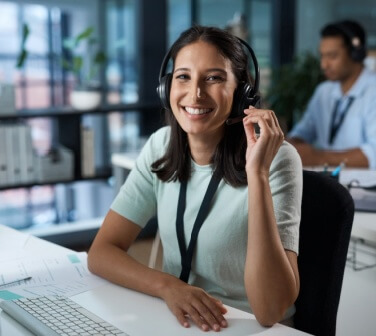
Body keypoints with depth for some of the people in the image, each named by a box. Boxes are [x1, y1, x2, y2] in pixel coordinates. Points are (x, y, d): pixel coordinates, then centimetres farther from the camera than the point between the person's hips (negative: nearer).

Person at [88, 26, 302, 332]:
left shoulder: (277, 159, -16)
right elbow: (101, 252, -4)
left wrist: (257, 174, -29)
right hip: (177, 318, 3)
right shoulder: (161, 147, -2)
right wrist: (167, 286, -21)